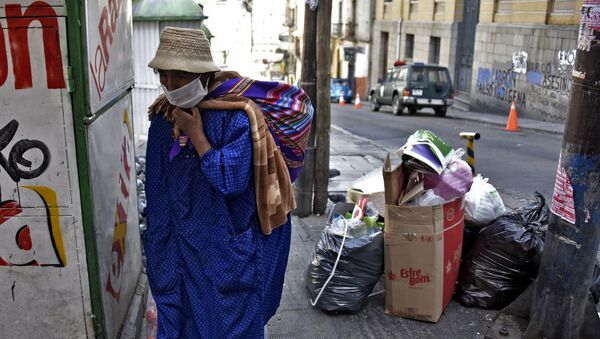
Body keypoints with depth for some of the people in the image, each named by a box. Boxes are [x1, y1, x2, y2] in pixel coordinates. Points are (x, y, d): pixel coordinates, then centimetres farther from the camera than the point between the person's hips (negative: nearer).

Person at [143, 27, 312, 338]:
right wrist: (158, 239, 16)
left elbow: (232, 181, -27)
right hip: (181, 243, 6)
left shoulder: (235, 115, -21)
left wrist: (196, 135, -23)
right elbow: (157, 188, 10)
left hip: (228, 246, -6)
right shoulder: (165, 118, 0)